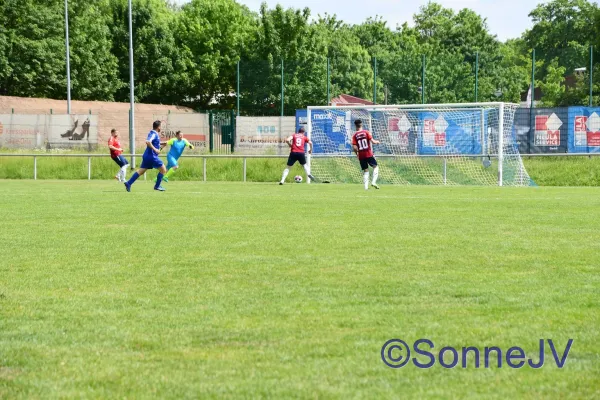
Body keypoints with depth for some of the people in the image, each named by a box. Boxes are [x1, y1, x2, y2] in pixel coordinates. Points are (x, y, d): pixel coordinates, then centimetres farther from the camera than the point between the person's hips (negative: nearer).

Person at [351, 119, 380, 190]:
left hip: (361, 156, 2)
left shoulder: (355, 135, 0)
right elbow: (372, 141, -9)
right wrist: (377, 142, 13)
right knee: (375, 167, 10)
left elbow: (354, 147, -6)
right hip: (369, 154, -2)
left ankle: (366, 186, 3)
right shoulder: (366, 132, -4)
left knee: (365, 170, 10)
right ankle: (374, 182, -7)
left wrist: (357, 154, 12)